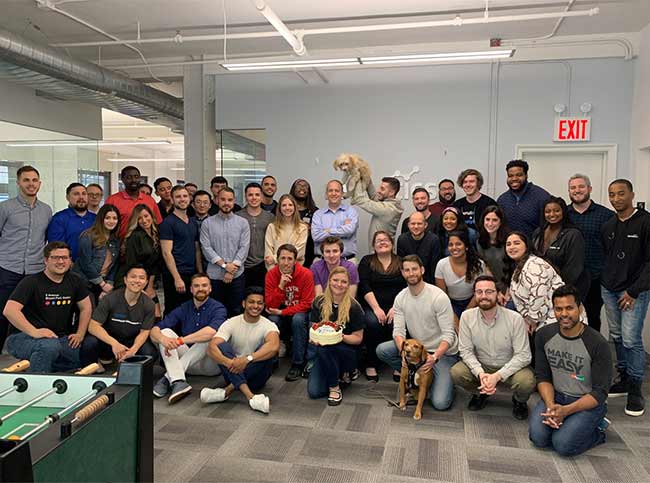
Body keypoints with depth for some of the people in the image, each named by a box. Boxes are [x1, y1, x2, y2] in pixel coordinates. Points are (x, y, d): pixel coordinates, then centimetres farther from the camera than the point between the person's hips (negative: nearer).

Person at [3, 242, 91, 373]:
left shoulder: (74, 282, 11)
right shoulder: (31, 282, -7)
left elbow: (86, 308, 18)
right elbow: (9, 310, -18)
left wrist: (80, 334, 6)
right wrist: (34, 332, -29)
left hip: (60, 339, 6)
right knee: (49, 347, -39)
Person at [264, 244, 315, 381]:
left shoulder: (306, 274, -17)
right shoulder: (271, 274, -11)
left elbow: (307, 303, -16)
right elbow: (270, 305, -14)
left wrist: (283, 312, -21)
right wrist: (281, 286, -29)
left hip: (299, 312, -1)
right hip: (279, 313, 2)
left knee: (298, 319, -34)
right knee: (271, 320, -30)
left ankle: (298, 364, -20)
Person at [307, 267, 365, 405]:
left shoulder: (354, 307, -10)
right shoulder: (319, 302, -2)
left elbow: (358, 338, -6)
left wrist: (341, 337, -25)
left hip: (347, 353, -2)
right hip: (323, 354, 2)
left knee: (325, 347, -35)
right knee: (314, 392, -19)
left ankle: (334, 387, -13)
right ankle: (339, 373, 10)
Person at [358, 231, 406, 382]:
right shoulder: (366, 261, 11)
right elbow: (365, 287, -2)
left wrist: (396, 307, -14)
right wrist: (376, 308, -15)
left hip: (395, 305, 0)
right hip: (372, 305, 0)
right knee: (373, 323, -31)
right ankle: (371, 365, -17)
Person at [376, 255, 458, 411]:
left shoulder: (439, 297, -19)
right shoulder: (400, 298, -3)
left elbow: (449, 334, -20)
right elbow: (398, 330, -8)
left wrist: (435, 357, -36)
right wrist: (404, 351, -29)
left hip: (443, 352, -5)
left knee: (440, 403, -20)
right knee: (382, 350, -16)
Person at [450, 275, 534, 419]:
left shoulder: (515, 318, -19)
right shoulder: (467, 316, -12)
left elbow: (523, 355, -17)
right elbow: (466, 350, -9)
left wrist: (498, 376, -27)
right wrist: (480, 373, -26)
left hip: (510, 367, -2)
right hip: (480, 366, 2)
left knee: (527, 382, -32)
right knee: (456, 372, -24)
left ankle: (519, 401, 8)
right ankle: (480, 393, 11)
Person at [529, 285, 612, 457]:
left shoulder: (598, 344, -17)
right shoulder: (544, 335, -5)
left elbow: (599, 393, -14)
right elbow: (542, 377, 0)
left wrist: (566, 410, -25)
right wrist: (551, 406, -17)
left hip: (588, 402, -3)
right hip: (556, 396, 3)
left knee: (563, 445, -21)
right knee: (538, 437, -19)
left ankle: (596, 428, 7)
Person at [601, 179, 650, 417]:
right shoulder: (608, 226, 9)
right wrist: (605, 282, 6)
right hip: (609, 290, 6)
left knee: (631, 339, -8)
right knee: (617, 337, 11)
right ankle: (624, 379, 24)